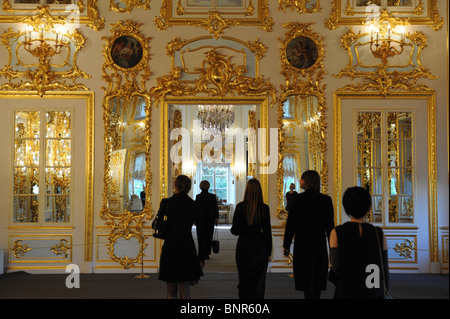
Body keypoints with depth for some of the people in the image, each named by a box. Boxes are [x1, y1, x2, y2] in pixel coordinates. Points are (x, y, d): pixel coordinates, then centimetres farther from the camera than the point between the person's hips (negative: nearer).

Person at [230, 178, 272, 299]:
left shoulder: (240, 207, -10)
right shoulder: (264, 208, -8)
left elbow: (235, 231, -8)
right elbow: (267, 232, -4)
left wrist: (232, 229, 16)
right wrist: (268, 252, 4)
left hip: (243, 247, 0)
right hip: (259, 248, 0)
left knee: (244, 281, 13)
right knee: (258, 281, 12)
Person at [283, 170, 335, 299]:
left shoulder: (298, 199, -11)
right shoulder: (326, 200, -1)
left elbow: (291, 224, -10)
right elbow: (330, 225, 2)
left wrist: (286, 245, -2)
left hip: (303, 243, -4)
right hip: (320, 244, 4)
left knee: (306, 279, 2)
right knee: (318, 278, 16)